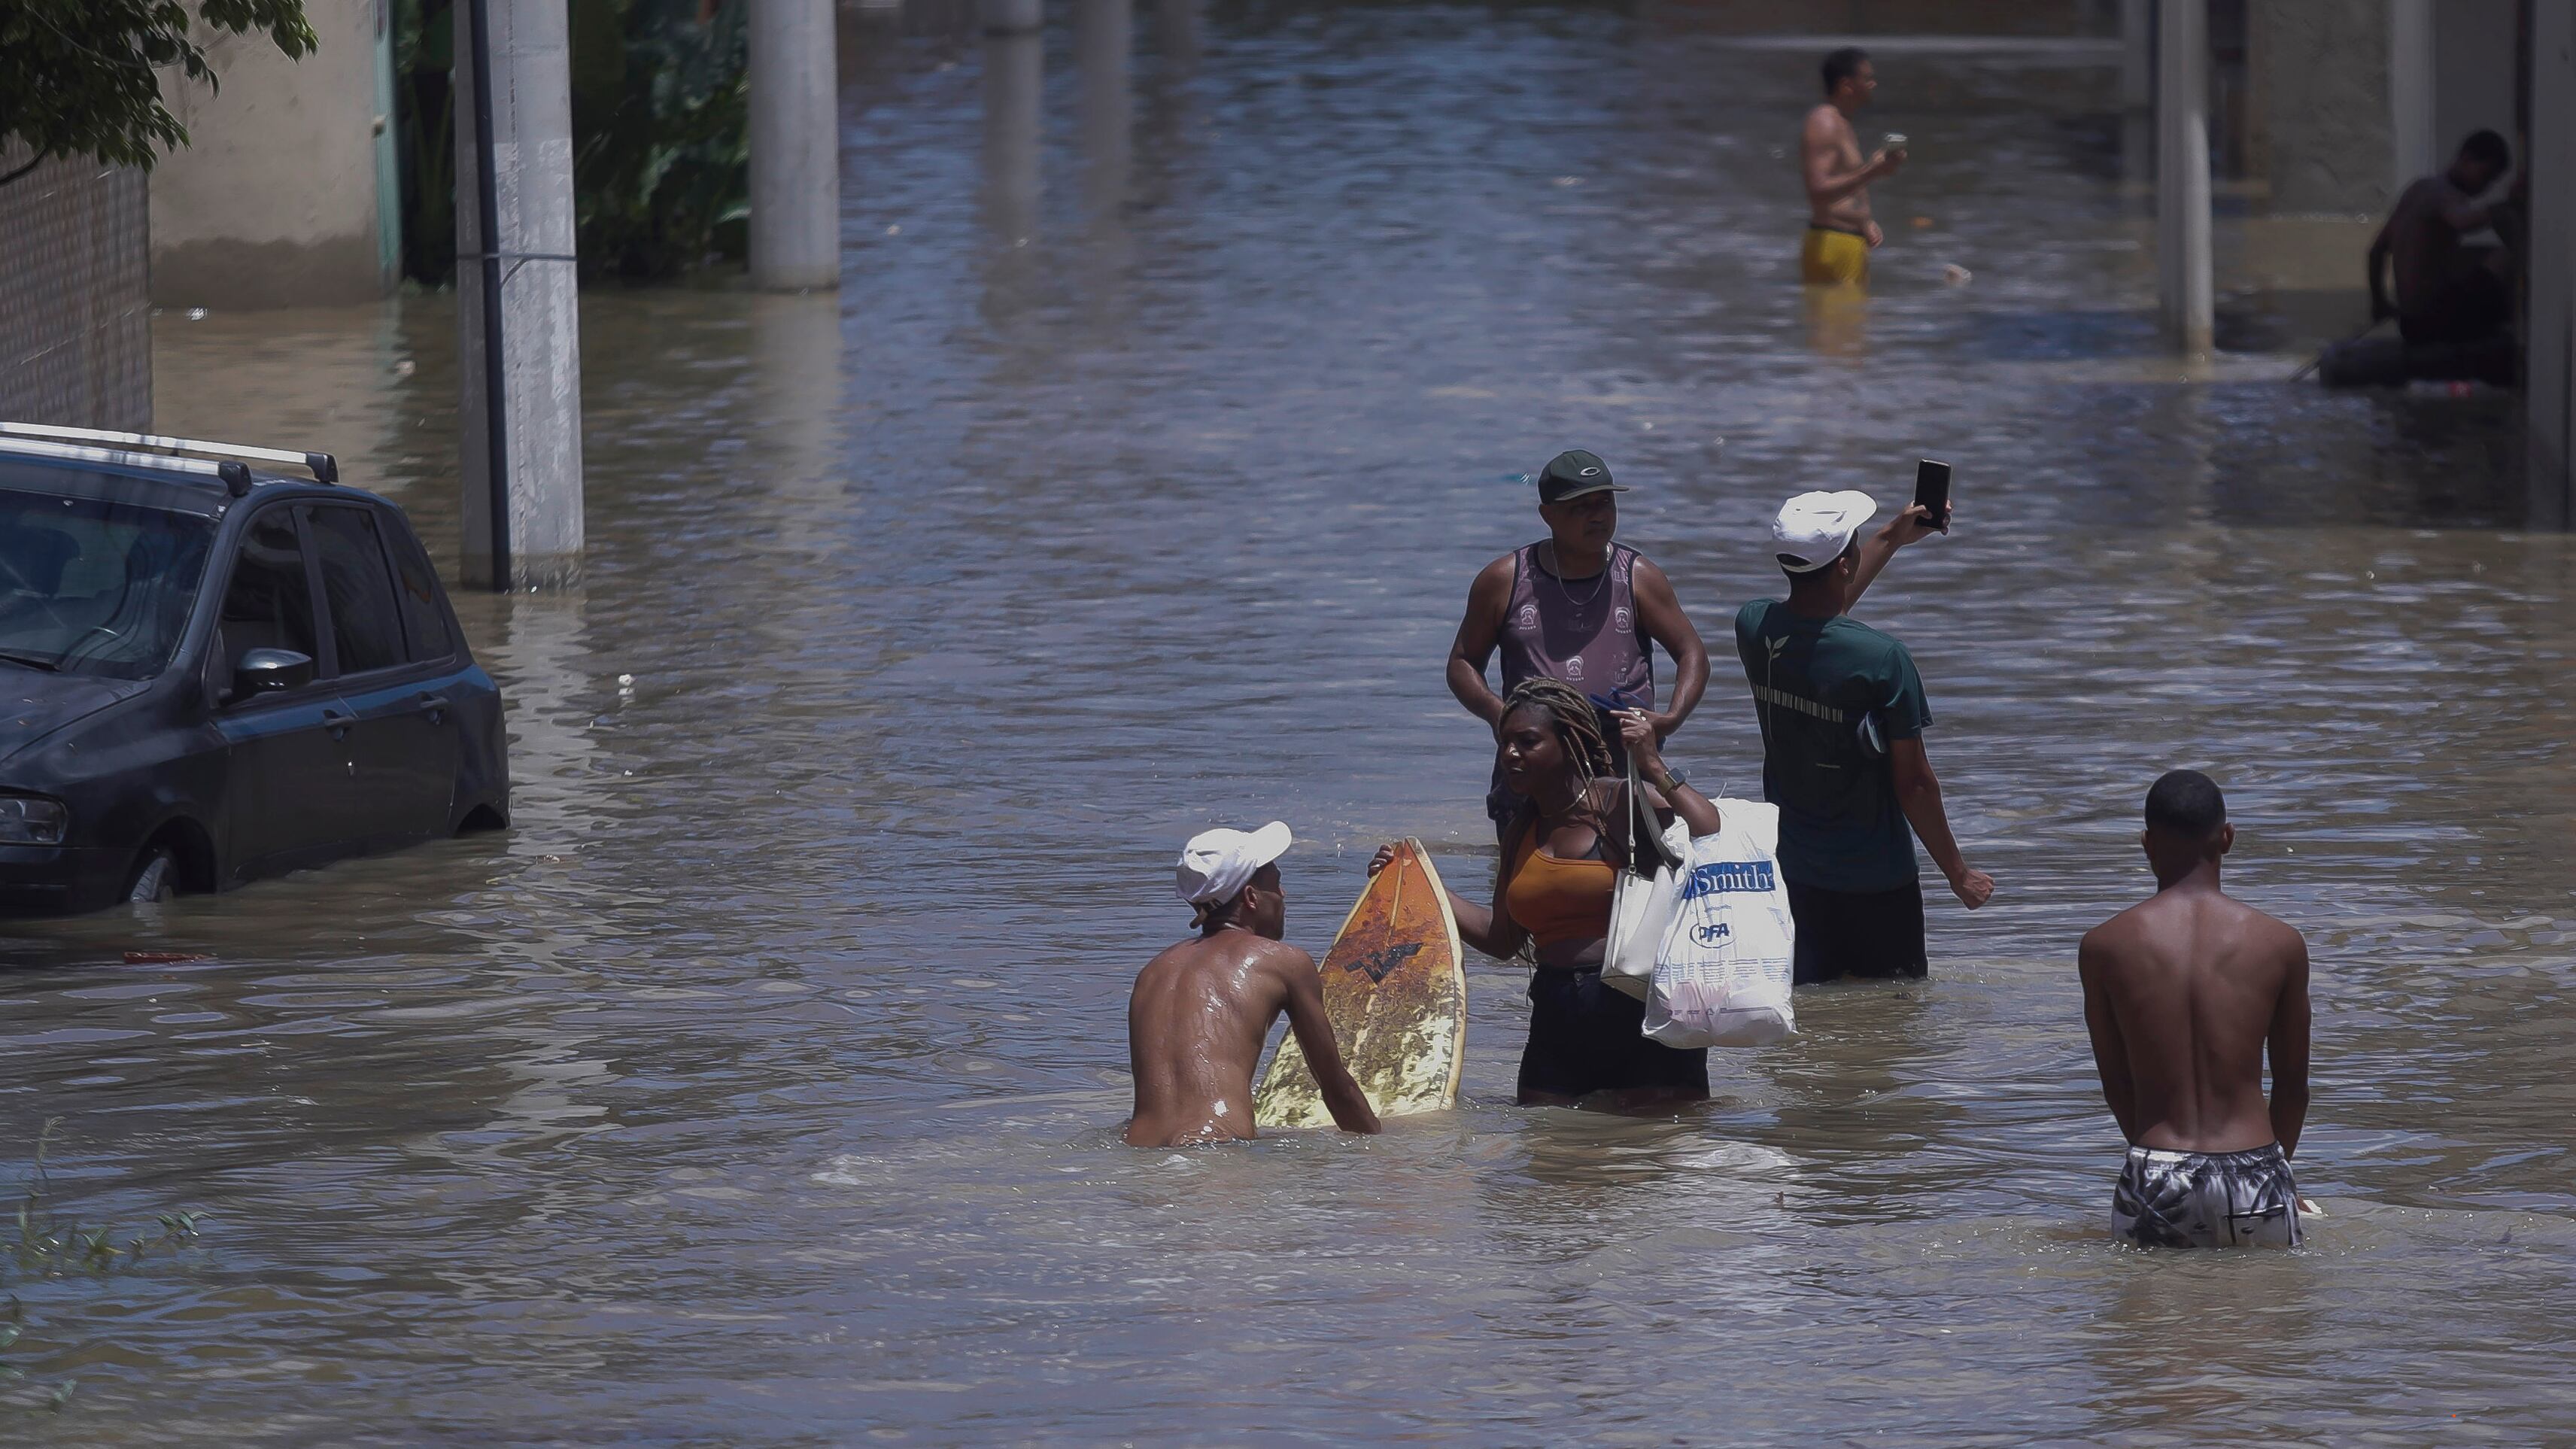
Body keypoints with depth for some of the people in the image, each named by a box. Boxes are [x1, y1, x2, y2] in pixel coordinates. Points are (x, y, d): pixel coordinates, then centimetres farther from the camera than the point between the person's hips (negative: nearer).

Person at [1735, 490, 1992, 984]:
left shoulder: (1754, 627, -7)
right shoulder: (1883, 660, -23)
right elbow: (1913, 783, -16)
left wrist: (1893, 539, 28)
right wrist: (1958, 873, -2)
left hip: (1791, 872, 5)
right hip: (1875, 882, -5)